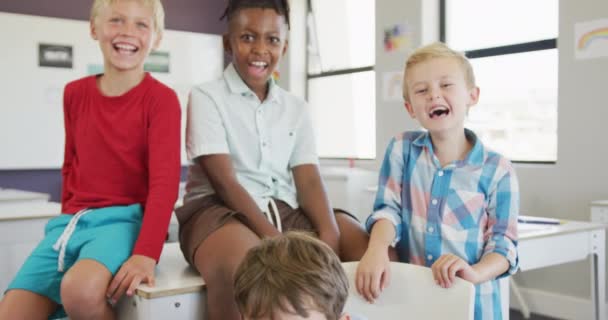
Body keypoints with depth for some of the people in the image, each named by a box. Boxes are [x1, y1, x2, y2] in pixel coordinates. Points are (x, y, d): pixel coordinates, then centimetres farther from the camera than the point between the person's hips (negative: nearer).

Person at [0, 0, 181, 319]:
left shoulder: (161, 98, -7)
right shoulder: (75, 93, 10)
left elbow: (164, 181, -15)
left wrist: (146, 253, -27)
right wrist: (67, 225, 13)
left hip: (124, 218, -5)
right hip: (71, 220, 5)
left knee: (80, 290, -34)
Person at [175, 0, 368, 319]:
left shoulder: (295, 108, 14)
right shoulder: (206, 97, -1)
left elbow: (308, 179, 4)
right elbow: (224, 182, -11)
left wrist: (329, 232, -18)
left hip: (285, 210, 5)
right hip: (218, 209, -5)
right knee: (242, 262, -40)